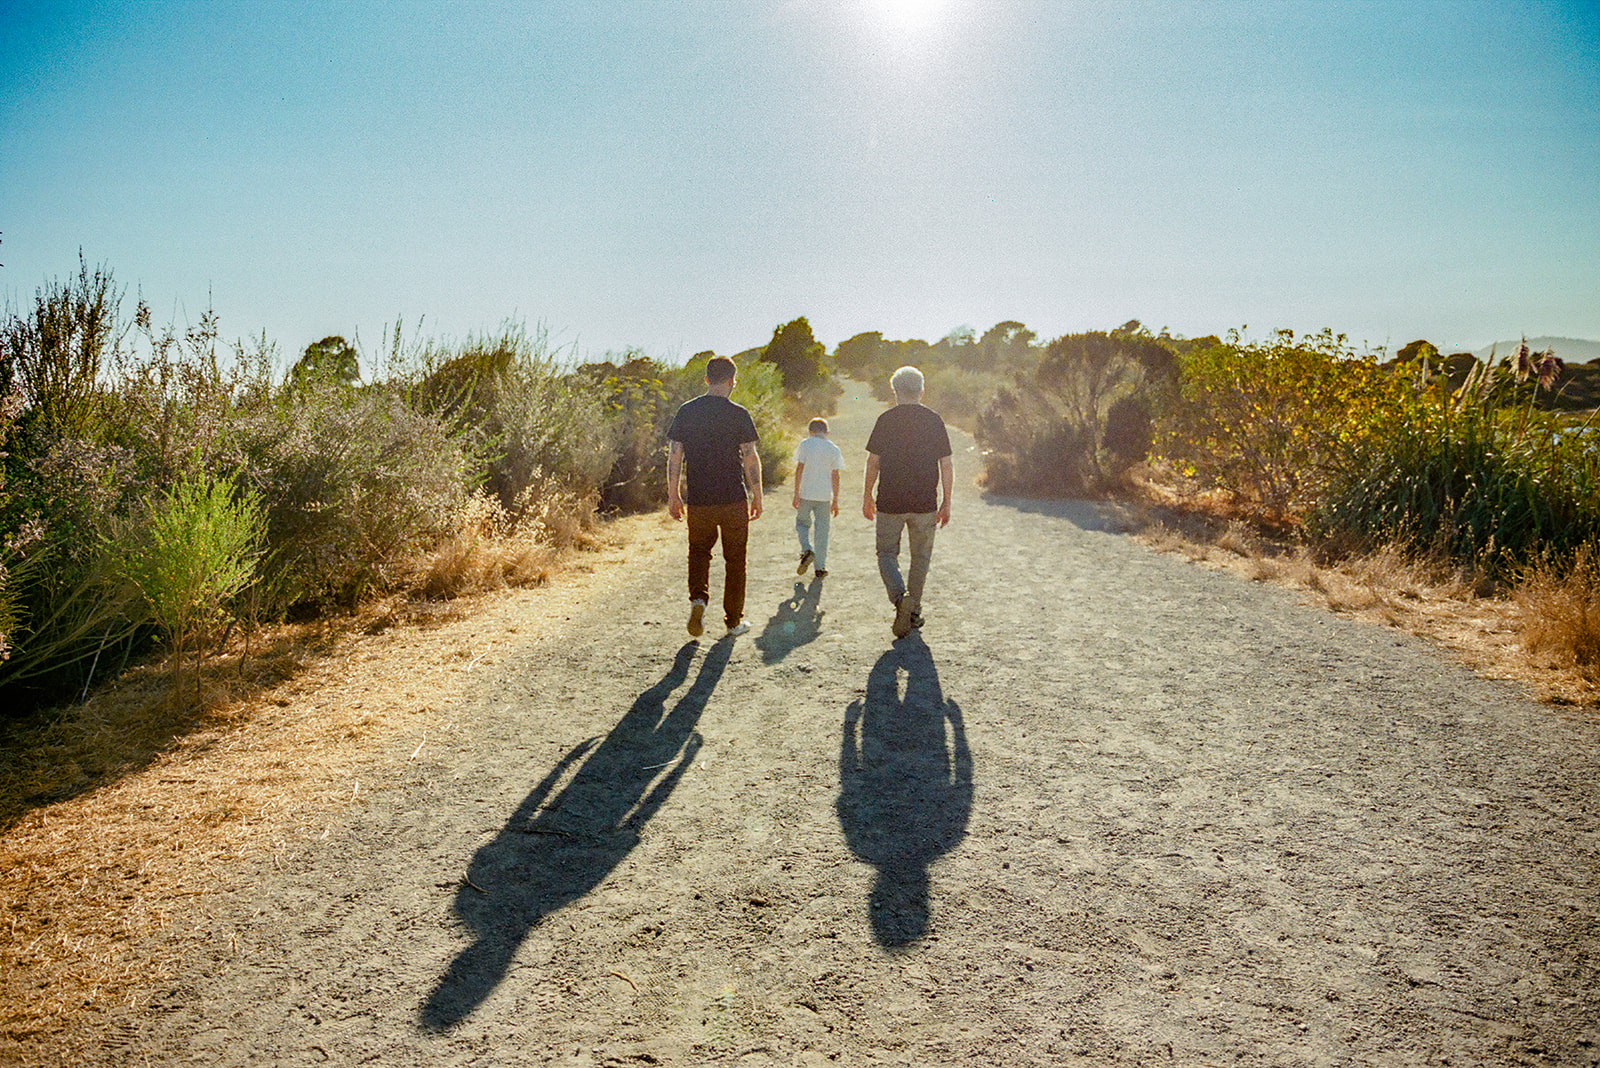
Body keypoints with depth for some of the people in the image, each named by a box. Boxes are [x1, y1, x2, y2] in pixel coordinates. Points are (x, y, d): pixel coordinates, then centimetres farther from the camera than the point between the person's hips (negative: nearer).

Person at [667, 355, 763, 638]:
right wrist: (757, 497, 3)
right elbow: (751, 458, -7)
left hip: (698, 499, 2)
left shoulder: (685, 411, 1)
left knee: (699, 551, 19)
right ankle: (734, 620, 17)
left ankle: (698, 598, -6)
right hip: (734, 498, -2)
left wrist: (673, 495, 9)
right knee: (734, 559, 11)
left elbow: (674, 456, 2)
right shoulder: (739, 415, -6)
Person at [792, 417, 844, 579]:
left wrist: (796, 494, -3)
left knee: (802, 523, 18)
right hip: (824, 496, 1)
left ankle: (806, 550, -7)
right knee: (822, 529, 8)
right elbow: (835, 476, 2)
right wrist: (835, 500, 7)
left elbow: (799, 469, -6)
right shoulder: (833, 449, 3)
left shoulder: (805, 445, -2)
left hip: (805, 494, -1)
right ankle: (820, 567, 10)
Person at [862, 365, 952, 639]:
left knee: (887, 553, 10)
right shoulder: (934, 420, 1)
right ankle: (914, 610, 18)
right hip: (925, 503, 1)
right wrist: (946, 503, 7)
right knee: (921, 557, 15)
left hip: (890, 503, -1)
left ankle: (900, 597, -14)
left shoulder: (886, 420, -3)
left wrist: (867, 497, 10)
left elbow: (873, 462, -1)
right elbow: (945, 465, 0)